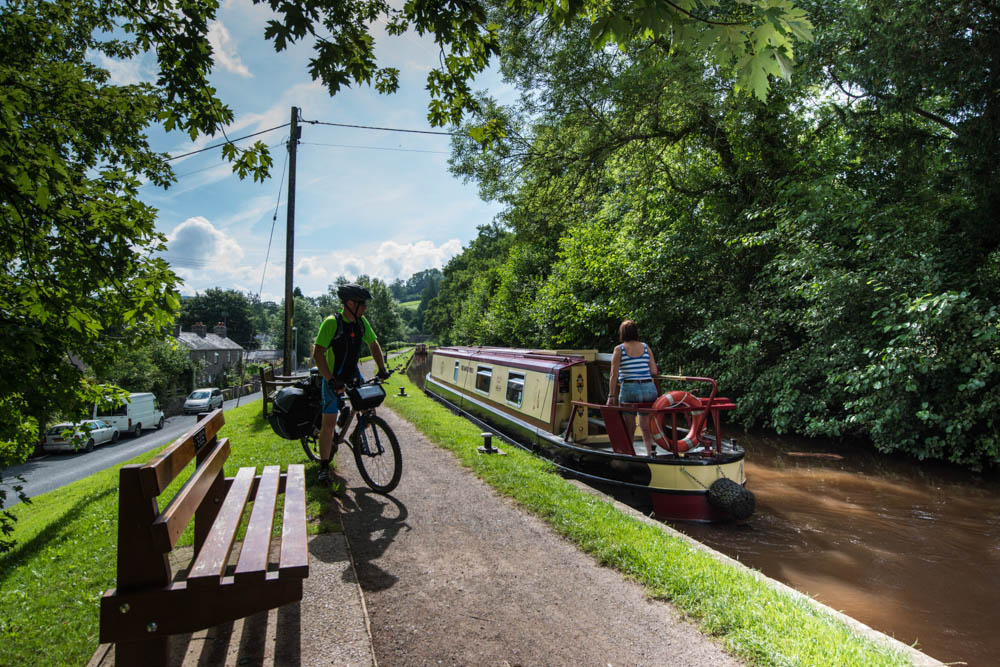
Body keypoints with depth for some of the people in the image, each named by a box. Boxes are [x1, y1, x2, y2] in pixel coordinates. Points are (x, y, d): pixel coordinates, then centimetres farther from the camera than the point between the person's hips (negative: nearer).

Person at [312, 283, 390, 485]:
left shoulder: (361, 322, -1)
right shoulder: (332, 322, -20)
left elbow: (373, 344, 11)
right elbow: (318, 354, -23)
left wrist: (382, 368, 1)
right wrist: (331, 380, -30)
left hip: (353, 375, 5)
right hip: (333, 378, -5)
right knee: (329, 423, -3)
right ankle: (324, 467, 9)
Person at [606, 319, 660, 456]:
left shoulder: (619, 349, 0)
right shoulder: (646, 347, 8)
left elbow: (614, 375, -3)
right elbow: (654, 371, 4)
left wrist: (611, 396, 1)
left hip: (629, 389, -3)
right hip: (649, 388, 3)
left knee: (629, 427, 8)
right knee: (646, 425, 15)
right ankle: (651, 451, 5)